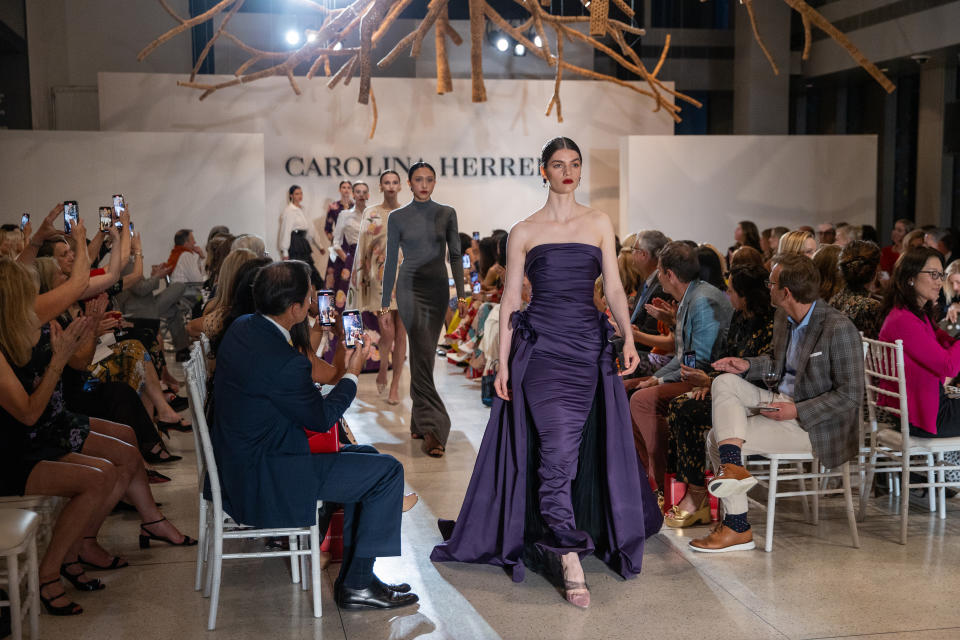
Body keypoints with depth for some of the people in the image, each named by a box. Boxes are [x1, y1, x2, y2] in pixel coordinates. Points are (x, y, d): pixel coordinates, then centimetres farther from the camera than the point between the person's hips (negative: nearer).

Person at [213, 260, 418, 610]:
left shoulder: (241, 327, 1)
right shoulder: (285, 362, -29)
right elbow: (320, 419, -11)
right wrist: (352, 373, 1)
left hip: (239, 463, 10)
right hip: (267, 483, -10)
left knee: (365, 457, 20)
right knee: (387, 470, -4)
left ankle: (352, 576, 20)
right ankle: (357, 584, 4)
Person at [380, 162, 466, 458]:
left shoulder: (447, 214, 7)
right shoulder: (398, 217, 2)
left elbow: (455, 255, 7)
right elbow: (391, 260, 5)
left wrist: (461, 293, 0)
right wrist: (385, 300, 5)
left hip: (438, 289, 2)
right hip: (410, 288, -2)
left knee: (424, 355, 7)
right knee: (423, 353, -14)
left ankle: (419, 422, 18)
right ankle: (433, 427, -17)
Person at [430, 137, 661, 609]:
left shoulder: (599, 224, 11)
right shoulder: (524, 232, 7)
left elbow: (614, 288, 7)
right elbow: (510, 299, 5)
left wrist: (628, 337, -9)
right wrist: (502, 362, -1)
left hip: (588, 347, 2)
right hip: (541, 345, -2)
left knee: (583, 452, 4)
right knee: (556, 451, -11)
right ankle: (570, 561, -9)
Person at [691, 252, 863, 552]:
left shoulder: (840, 329, -21)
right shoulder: (783, 319, 4)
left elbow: (851, 395, -19)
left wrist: (797, 411, -23)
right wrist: (748, 365, 2)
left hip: (814, 424, -8)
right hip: (784, 401, 8)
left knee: (718, 437, -15)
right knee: (725, 382, -10)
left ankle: (737, 528, -1)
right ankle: (733, 467, -19)